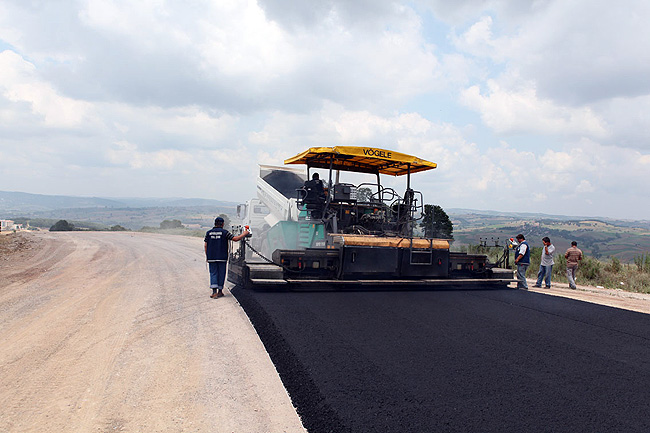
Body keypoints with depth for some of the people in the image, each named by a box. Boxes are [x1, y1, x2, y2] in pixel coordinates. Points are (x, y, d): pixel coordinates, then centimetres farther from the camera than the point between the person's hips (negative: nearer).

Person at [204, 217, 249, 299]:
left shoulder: (209, 232, 5)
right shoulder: (225, 232, -5)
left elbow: (205, 245, 4)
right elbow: (235, 239, -6)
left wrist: (207, 256, 12)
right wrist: (244, 234, 8)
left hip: (211, 257, 2)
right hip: (222, 257, -2)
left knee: (213, 273, 6)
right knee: (221, 273, 9)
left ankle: (214, 291, -8)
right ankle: (220, 291, 16)